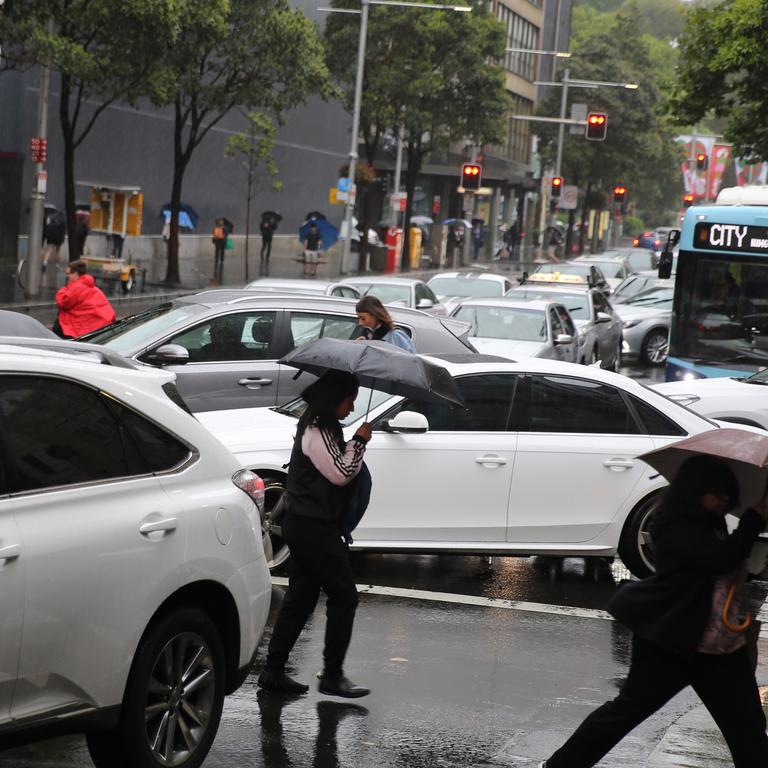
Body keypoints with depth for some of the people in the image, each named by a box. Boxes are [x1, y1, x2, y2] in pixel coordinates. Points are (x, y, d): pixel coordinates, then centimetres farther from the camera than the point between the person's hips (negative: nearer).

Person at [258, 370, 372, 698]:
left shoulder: (322, 427, 16)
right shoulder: (316, 432, -16)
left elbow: (337, 471, 23)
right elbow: (341, 473, -18)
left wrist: (356, 444, 9)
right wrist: (359, 441, -8)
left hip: (306, 526, 10)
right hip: (314, 527, -10)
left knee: (300, 598, 11)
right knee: (344, 595, -6)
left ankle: (273, 671, 12)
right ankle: (332, 676, -3)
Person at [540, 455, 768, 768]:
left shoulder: (712, 526, 13)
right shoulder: (675, 526, -14)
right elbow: (720, 560, -26)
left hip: (725, 649, 8)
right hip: (670, 641, -8)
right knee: (628, 709, 4)